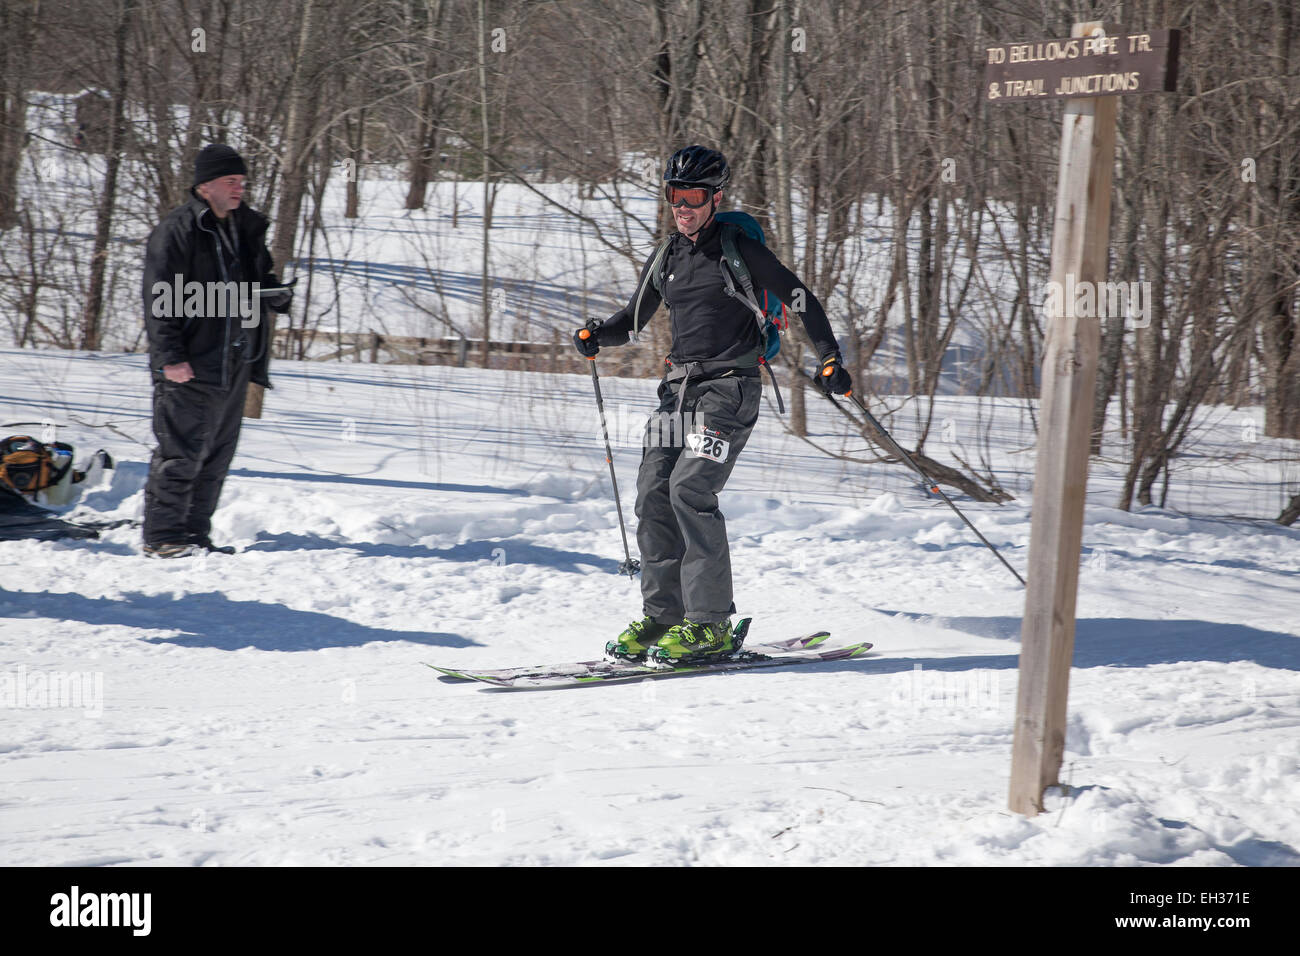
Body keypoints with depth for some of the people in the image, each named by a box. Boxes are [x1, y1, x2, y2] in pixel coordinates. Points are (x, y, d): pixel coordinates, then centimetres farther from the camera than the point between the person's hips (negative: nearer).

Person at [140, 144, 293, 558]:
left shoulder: (246, 229, 15)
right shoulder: (176, 231, -9)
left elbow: (260, 280, 25)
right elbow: (160, 300, -12)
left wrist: (277, 294, 1)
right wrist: (169, 356, -18)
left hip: (234, 366, 8)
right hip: (190, 368, -8)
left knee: (217, 454, 10)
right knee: (182, 453, -8)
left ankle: (195, 534, 17)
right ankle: (162, 536, -3)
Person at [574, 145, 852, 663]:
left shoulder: (740, 250, -3)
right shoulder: (665, 260, 15)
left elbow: (800, 300, 0)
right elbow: (633, 319, 23)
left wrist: (830, 359, -9)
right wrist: (597, 335, 2)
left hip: (730, 388, -7)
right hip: (680, 388, 7)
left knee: (690, 488, -20)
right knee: (653, 494, -3)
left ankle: (710, 623, -18)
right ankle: (661, 614, 8)